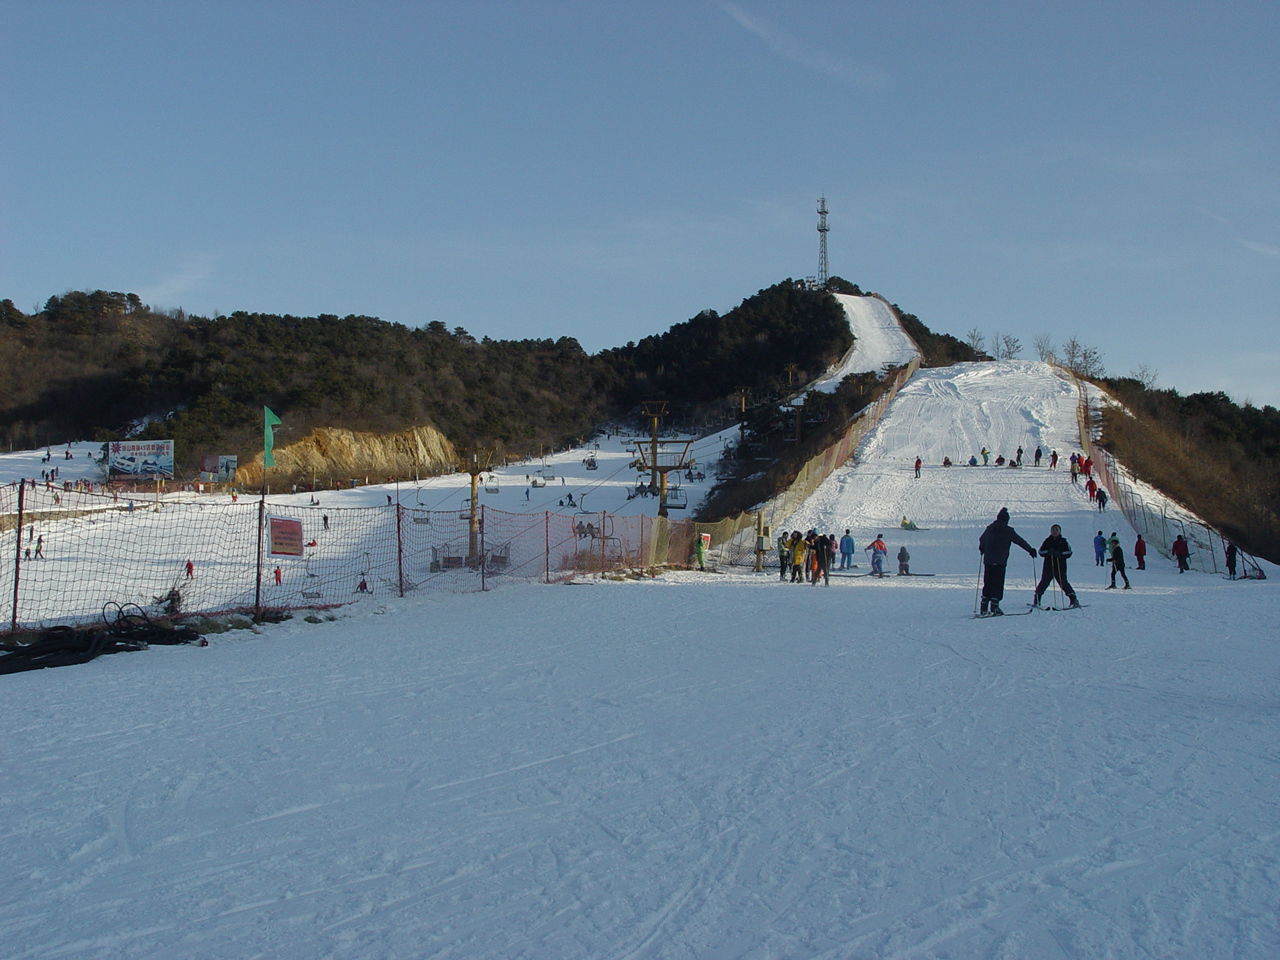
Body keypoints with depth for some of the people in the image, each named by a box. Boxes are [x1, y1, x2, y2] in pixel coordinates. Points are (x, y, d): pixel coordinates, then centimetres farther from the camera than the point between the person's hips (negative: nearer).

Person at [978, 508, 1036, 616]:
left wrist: (982, 550, 45)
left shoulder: (990, 528, 10)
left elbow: (981, 539, 25)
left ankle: (984, 608, 7)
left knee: (987, 584, 9)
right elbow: (1020, 541, 0)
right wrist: (1030, 550, 11)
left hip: (987, 560, 5)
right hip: (1000, 561, -5)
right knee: (998, 584, -2)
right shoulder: (1008, 530, -4)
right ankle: (994, 606, -10)